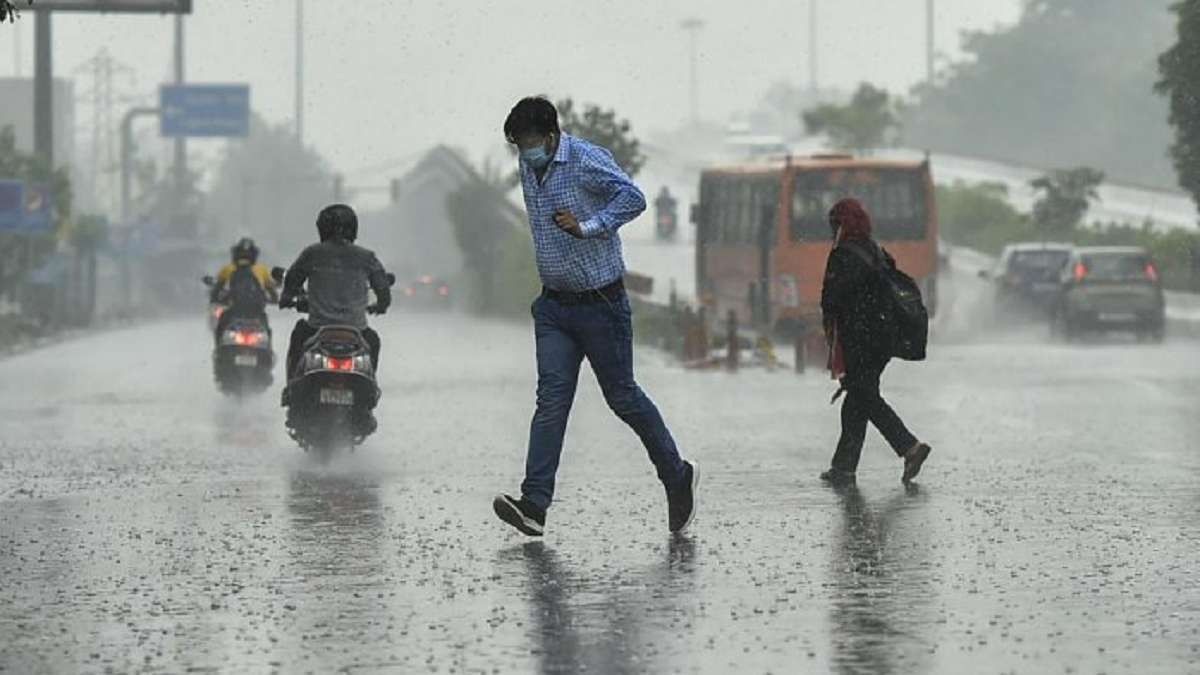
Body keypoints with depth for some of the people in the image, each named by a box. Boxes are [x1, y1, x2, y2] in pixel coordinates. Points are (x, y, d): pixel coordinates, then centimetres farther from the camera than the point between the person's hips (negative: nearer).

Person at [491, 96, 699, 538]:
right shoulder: (528, 168, 8)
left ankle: (678, 477, 25)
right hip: (554, 305, 6)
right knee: (551, 398, -5)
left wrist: (587, 227, -30)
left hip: (599, 302, -6)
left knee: (622, 396, 4)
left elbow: (633, 198, -26)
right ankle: (534, 505, -16)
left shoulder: (588, 161, -16)